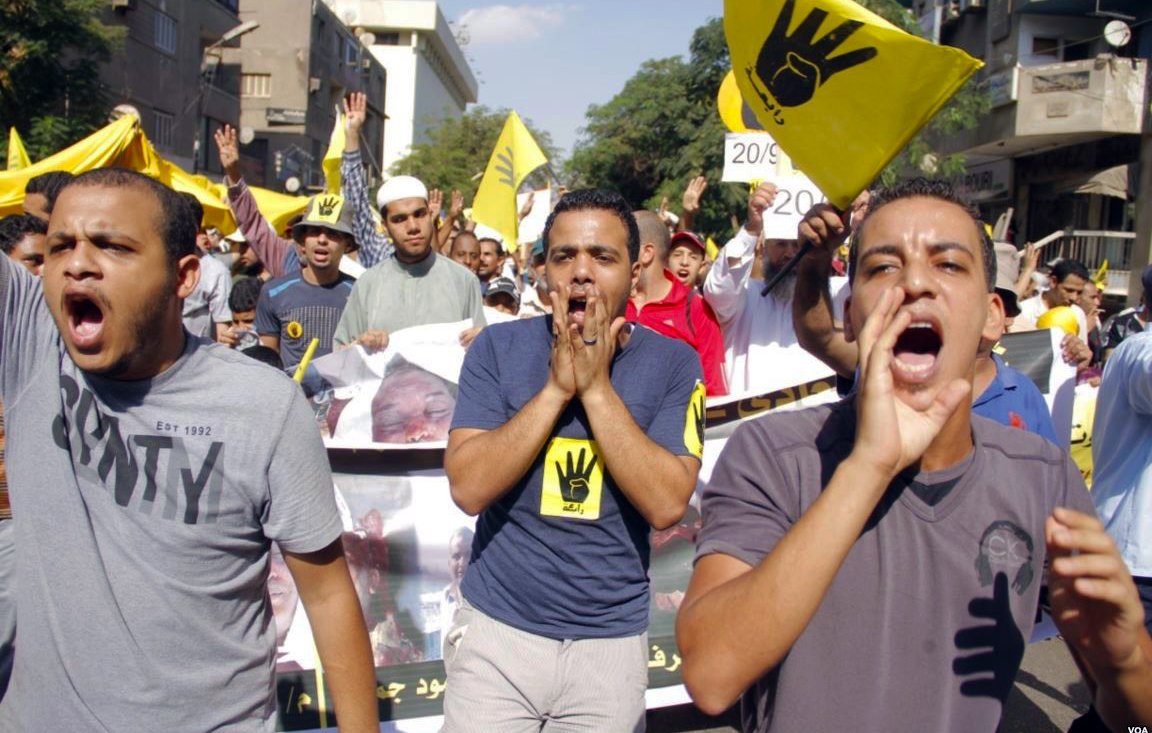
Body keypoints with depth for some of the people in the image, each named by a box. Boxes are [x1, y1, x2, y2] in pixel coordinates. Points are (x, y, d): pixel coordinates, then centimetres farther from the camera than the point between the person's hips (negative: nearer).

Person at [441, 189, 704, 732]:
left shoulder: (671, 363, -6)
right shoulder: (499, 347, -5)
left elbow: (666, 505, -16)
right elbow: (468, 488, -14)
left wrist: (596, 386, -18)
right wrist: (558, 386, -18)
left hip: (611, 639, 0)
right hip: (497, 626, 0)